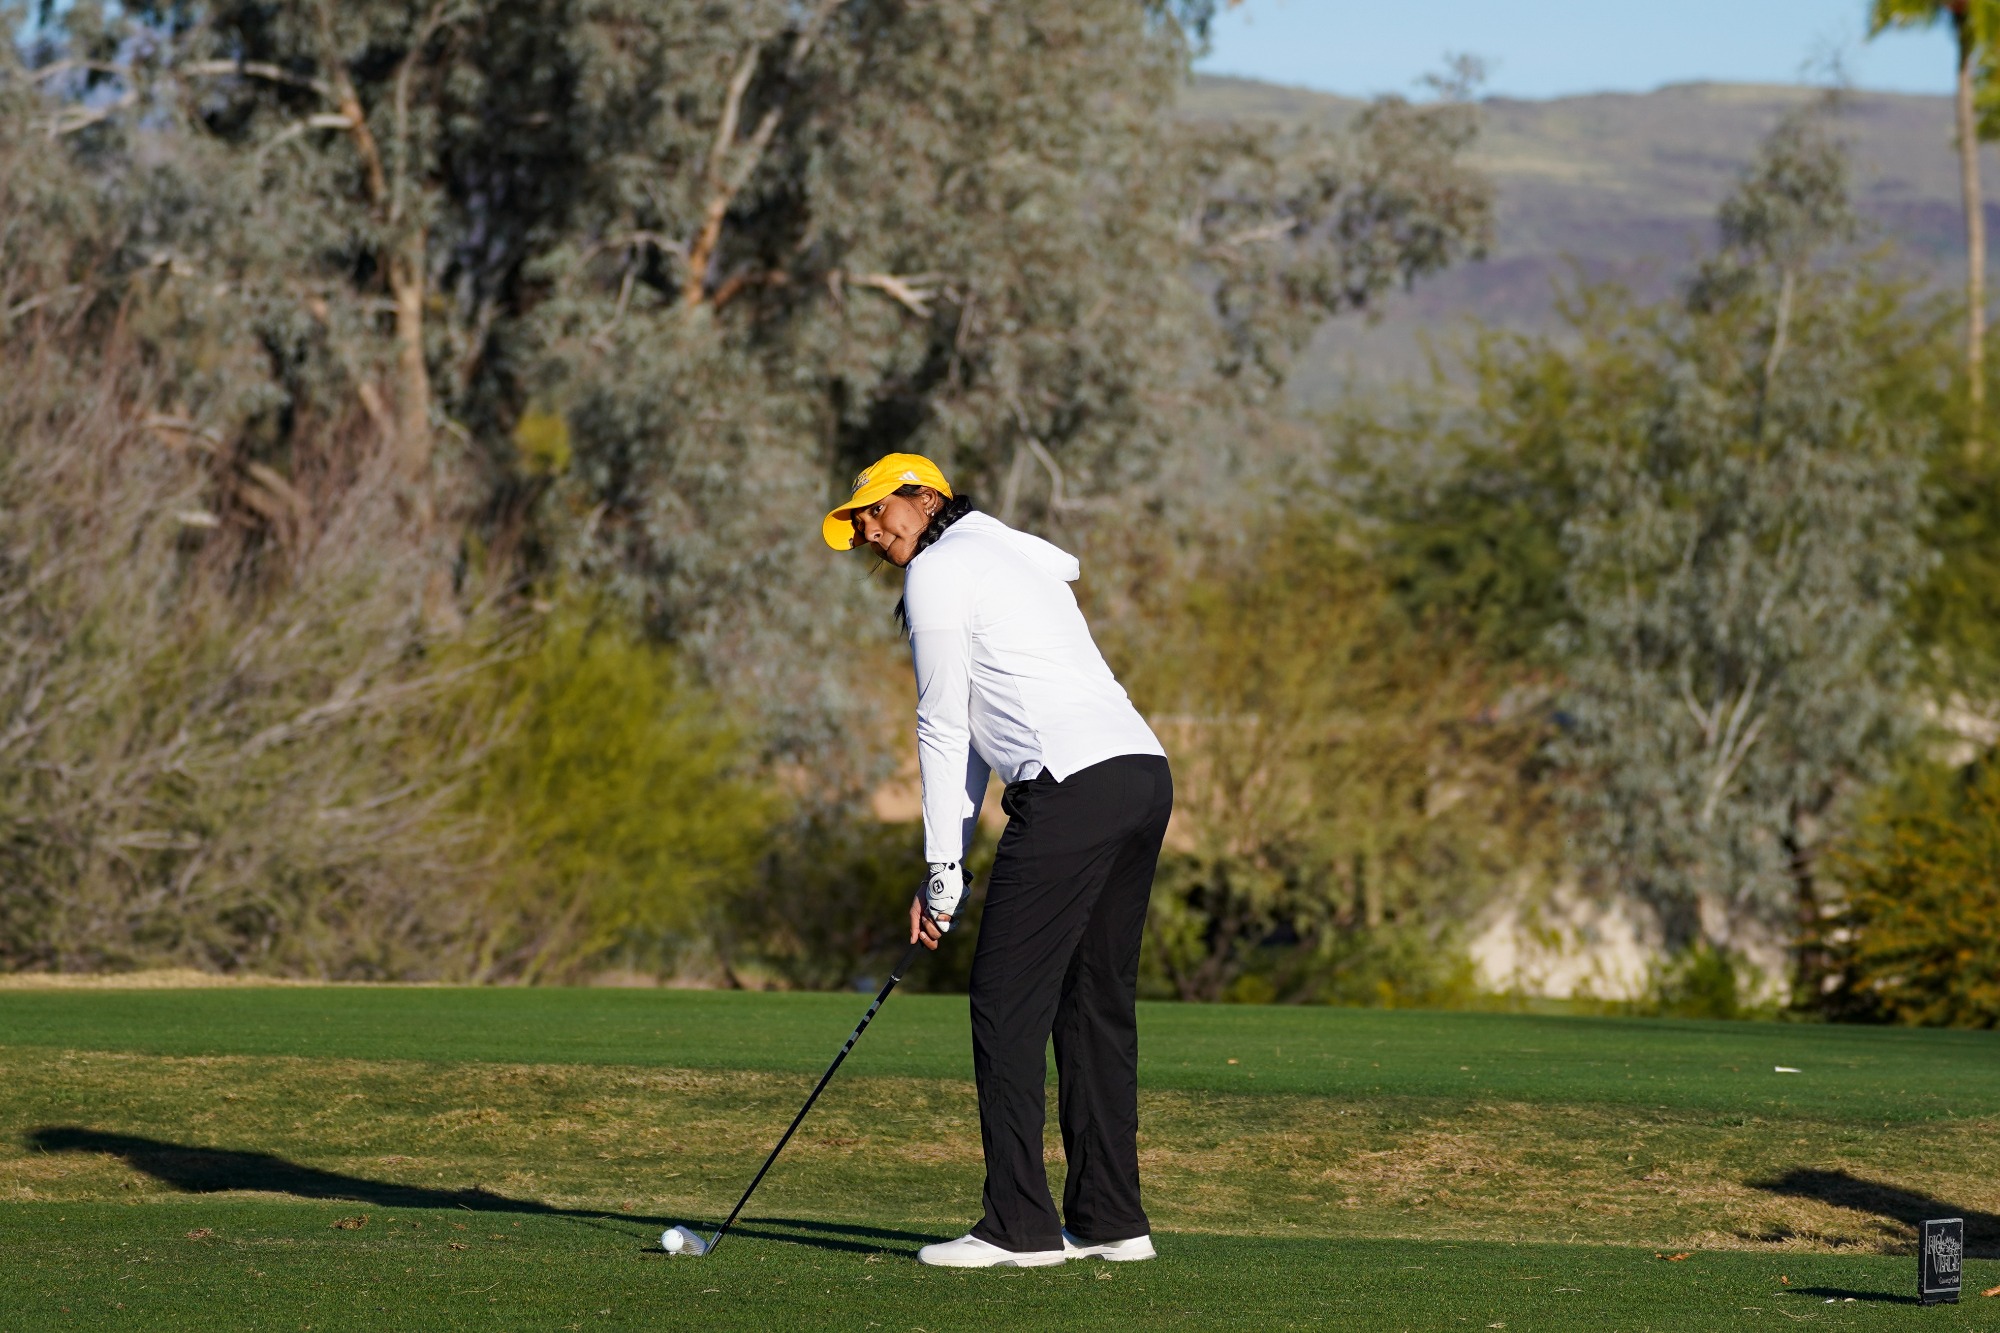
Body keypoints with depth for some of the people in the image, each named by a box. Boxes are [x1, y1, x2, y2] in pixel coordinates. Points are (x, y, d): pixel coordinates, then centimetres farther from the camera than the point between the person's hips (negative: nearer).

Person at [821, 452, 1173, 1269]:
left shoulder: (938, 571, 2)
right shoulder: (1015, 559, 29)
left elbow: (944, 729, 0)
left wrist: (943, 873, 3)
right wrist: (951, 864, 23)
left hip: (1074, 787, -9)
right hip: (1144, 773, 9)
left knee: (1008, 1001, -5)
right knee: (1095, 1000, 14)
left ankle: (1020, 1226, -8)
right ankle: (1110, 1218, 14)